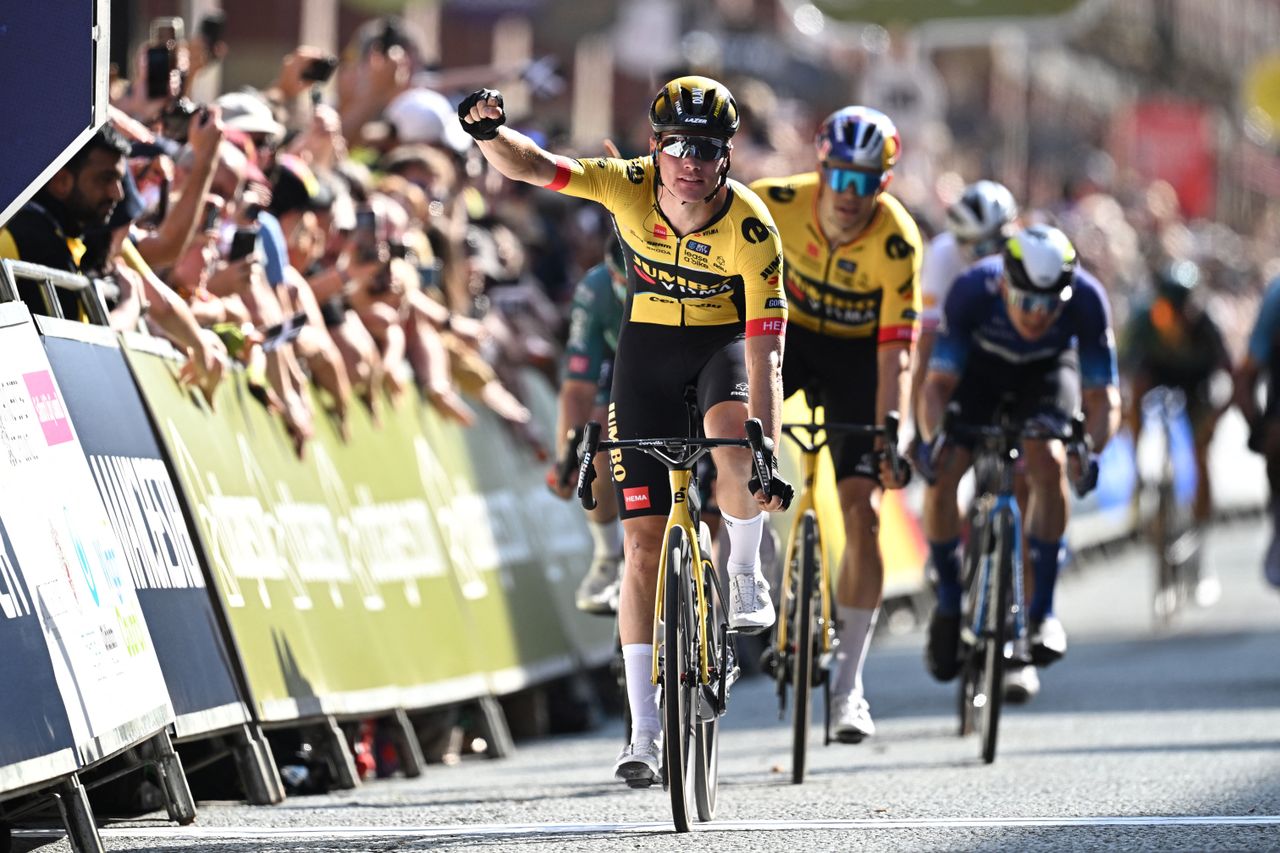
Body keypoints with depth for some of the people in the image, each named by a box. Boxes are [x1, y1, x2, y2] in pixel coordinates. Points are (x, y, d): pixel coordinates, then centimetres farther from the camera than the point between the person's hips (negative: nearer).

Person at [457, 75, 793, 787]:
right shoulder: (630, 186, -21)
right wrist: (491, 131, -50)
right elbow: (529, 166, -27)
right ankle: (645, 731, 0)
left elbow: (765, 353, -30)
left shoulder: (753, 230, -27)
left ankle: (745, 570, -7)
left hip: (727, 339, -2)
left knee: (731, 433, -38)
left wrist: (769, 461, -38)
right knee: (646, 539, -5)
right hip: (650, 342, 2)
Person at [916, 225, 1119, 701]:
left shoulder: (1086, 300, -34)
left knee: (1048, 463, -27)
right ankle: (949, 603, 2)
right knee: (941, 474, -19)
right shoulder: (972, 292, -36)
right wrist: (931, 438, -50)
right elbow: (938, 384, -30)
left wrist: (1091, 449, -48)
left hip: (1047, 372, 0)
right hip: (979, 369, 0)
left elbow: (1103, 397, -29)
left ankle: (1042, 612, -18)